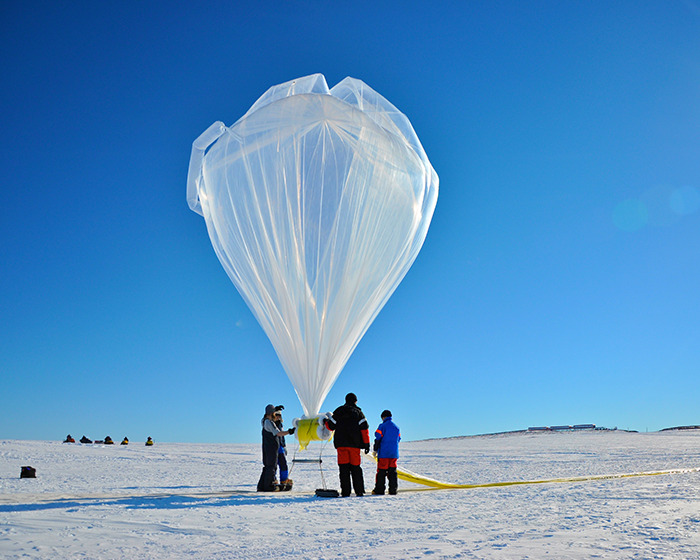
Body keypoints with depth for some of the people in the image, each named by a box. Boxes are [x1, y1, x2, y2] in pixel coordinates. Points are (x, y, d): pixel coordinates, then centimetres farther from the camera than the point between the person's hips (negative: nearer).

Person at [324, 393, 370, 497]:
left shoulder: (338, 411, 9)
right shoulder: (358, 412, 7)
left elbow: (331, 426, 10)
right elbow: (364, 429, -1)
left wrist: (326, 421, 31)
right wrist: (366, 444, 1)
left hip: (341, 444, 0)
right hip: (354, 444, 0)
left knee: (344, 468, 0)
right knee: (355, 468, 5)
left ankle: (345, 492, -5)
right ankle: (359, 491, 3)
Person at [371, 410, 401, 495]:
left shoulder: (382, 426, -6)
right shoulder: (397, 427, 12)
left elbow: (378, 438, -9)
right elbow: (398, 439, 19)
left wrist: (375, 450, -2)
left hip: (384, 453, -5)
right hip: (394, 453, 5)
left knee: (381, 471, -2)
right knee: (392, 471, 9)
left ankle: (379, 489, -1)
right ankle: (393, 489, 6)